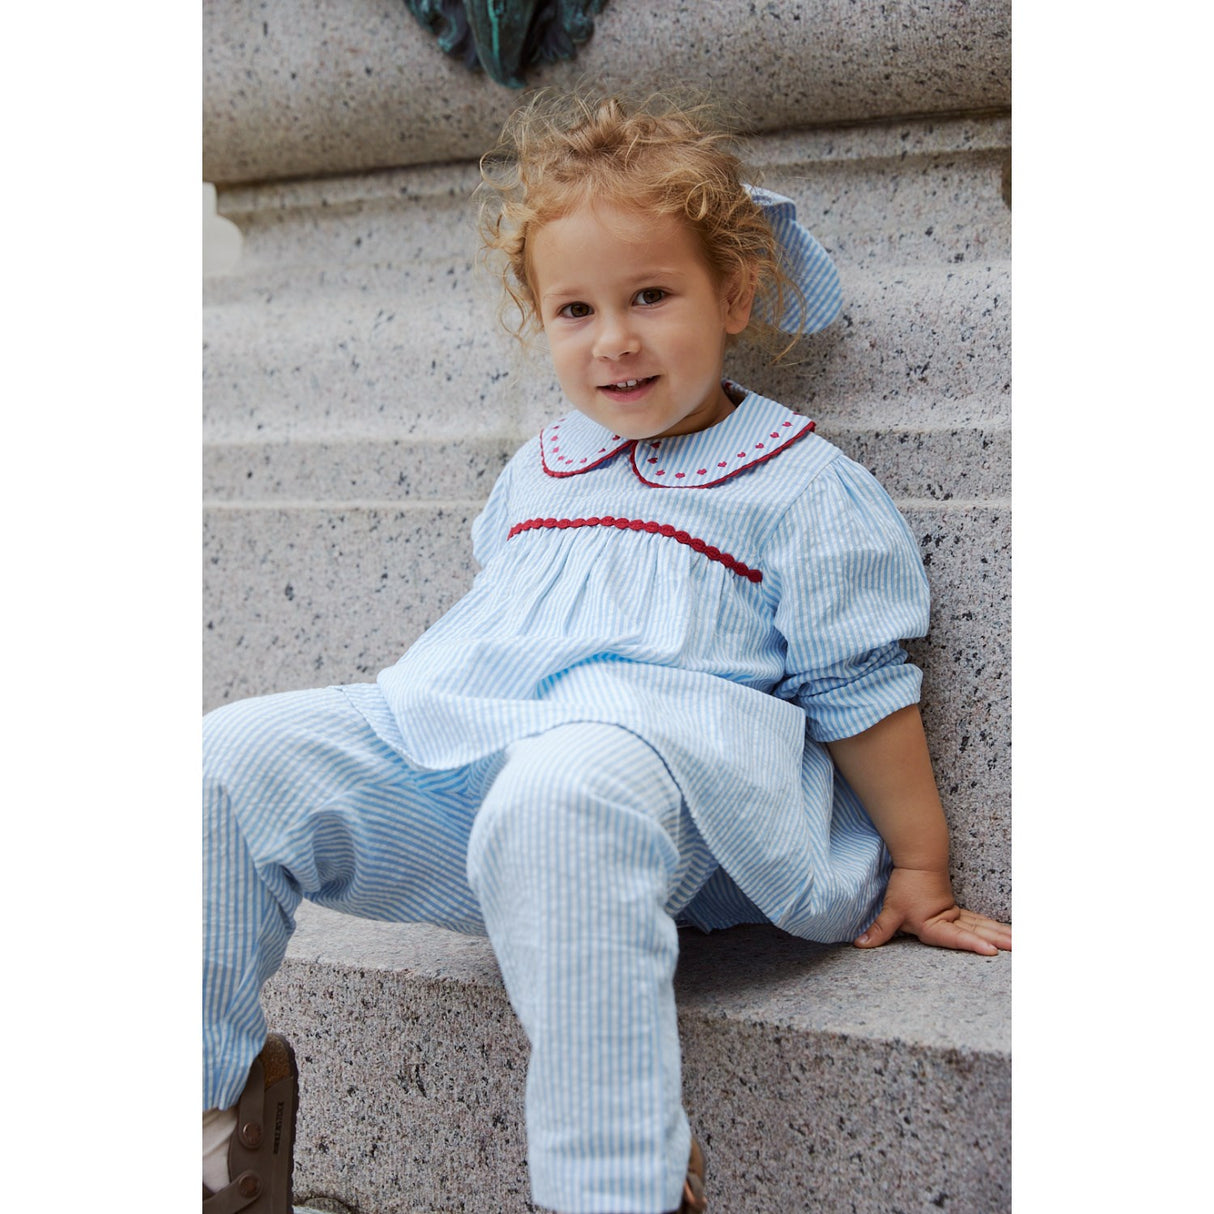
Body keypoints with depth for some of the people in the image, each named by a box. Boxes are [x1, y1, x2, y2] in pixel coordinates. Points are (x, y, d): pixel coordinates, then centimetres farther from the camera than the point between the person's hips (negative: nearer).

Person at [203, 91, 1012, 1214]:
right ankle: (218, 1097, 1)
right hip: (453, 746, 7)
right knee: (236, 756, -12)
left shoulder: (798, 484, 7)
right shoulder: (538, 474, 25)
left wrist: (918, 871, 7)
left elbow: (861, 689, 7)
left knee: (558, 797, -43)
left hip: (651, 753, -6)